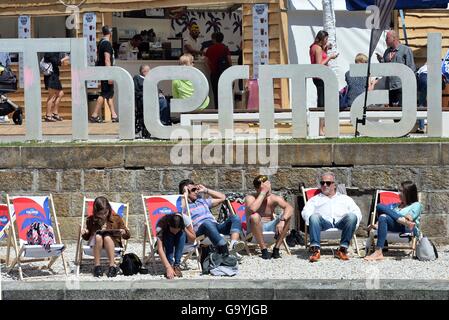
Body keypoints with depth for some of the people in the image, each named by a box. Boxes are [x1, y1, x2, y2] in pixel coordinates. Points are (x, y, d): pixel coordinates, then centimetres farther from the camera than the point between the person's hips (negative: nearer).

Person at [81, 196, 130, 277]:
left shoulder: (116, 218, 3)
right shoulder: (91, 220, 6)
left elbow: (127, 236, 7)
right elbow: (87, 237, 17)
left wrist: (123, 232, -16)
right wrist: (85, 233, -6)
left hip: (113, 243, -1)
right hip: (95, 244, 1)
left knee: (107, 237, -35)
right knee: (98, 235, -33)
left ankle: (112, 266, -39)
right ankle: (97, 266, -32)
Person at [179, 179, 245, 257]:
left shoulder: (202, 201, 34)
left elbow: (222, 197, 38)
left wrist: (205, 190, 33)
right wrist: (185, 194, 2)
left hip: (216, 227, 6)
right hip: (200, 231, -6)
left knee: (235, 217, -17)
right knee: (207, 223, -40)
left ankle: (233, 244, -44)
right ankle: (225, 254, -54)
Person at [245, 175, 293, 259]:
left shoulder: (274, 198, -6)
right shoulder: (250, 198, -13)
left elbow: (289, 208, -19)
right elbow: (252, 209, -36)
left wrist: (282, 220, -38)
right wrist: (263, 193, -28)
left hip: (270, 227, 3)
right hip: (256, 228, -3)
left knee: (287, 217, -18)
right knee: (255, 216, -34)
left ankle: (276, 249, -16)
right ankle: (263, 249, -25)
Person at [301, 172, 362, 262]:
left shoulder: (345, 198, 33)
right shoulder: (315, 199, 32)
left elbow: (357, 212, 19)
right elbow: (306, 212, 13)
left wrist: (352, 224, -5)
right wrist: (312, 223, -11)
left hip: (341, 222, 1)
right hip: (324, 222, -1)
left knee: (352, 216, -33)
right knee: (314, 216, -34)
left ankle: (343, 249, -30)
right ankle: (315, 250, -42)